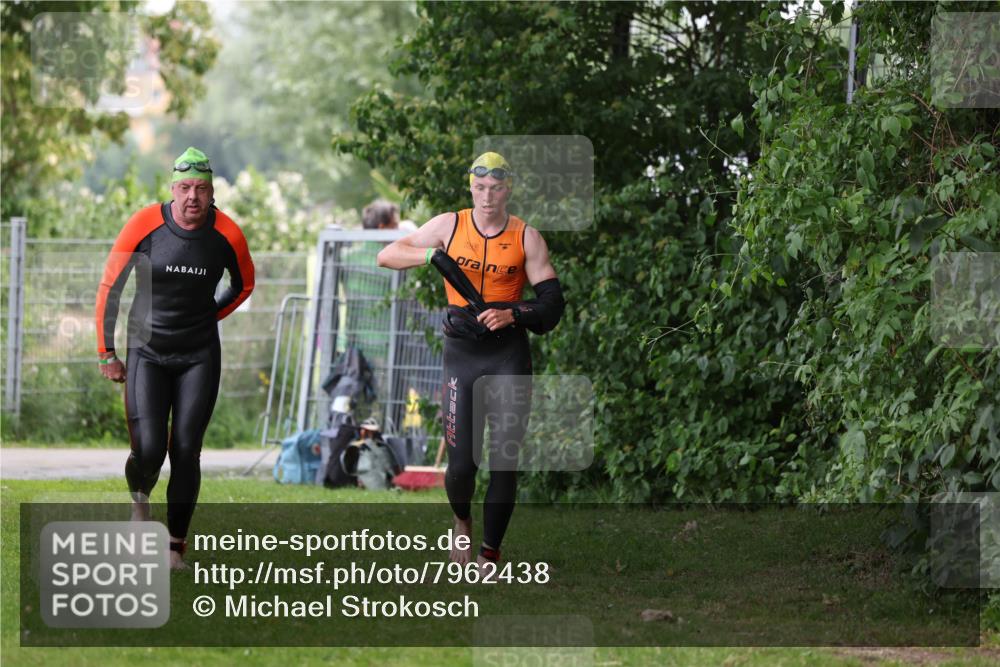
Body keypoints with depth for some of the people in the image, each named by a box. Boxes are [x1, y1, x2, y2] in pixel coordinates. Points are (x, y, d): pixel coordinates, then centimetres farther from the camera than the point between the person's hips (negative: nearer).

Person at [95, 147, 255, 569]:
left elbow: (244, 284, 16)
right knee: (149, 449, -12)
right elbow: (110, 288, -2)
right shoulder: (144, 225, -12)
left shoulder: (227, 234, -7)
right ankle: (139, 498, 23)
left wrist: (207, 317, 11)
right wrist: (106, 353, -1)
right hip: (147, 353, -1)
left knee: (186, 451, -4)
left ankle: (176, 546, 7)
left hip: (199, 356, 1)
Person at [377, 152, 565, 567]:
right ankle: (462, 523, 27)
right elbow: (387, 256, 6)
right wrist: (432, 255, -12)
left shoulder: (527, 238, 1)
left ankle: (489, 555, 6)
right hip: (461, 353, 0)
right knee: (461, 463, -5)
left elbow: (552, 304, -1)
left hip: (509, 354, 0)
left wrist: (512, 314, -20)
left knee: (504, 462, -5)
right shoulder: (449, 226, 4)